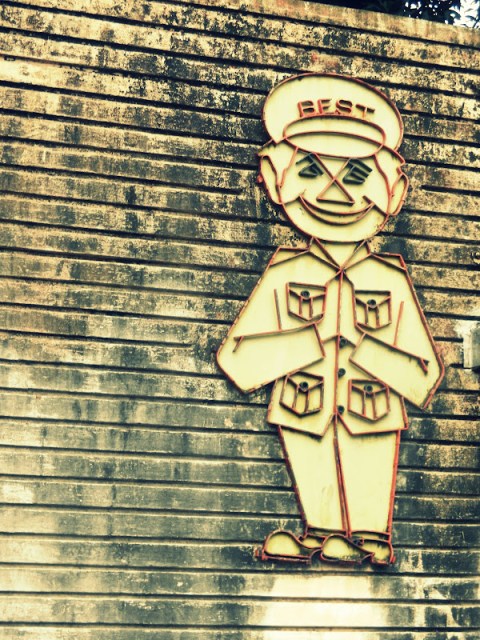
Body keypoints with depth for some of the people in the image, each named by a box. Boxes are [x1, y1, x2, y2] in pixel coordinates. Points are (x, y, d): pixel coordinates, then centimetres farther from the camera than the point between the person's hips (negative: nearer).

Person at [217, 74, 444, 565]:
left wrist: (359, 340, -19)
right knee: (322, 529, 13)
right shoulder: (283, 275, -5)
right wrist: (318, 336, -20)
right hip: (304, 427, 1)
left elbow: (424, 380, -7)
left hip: (373, 431, 0)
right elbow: (237, 361, -14)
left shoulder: (391, 281, -4)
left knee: (368, 543, 4)